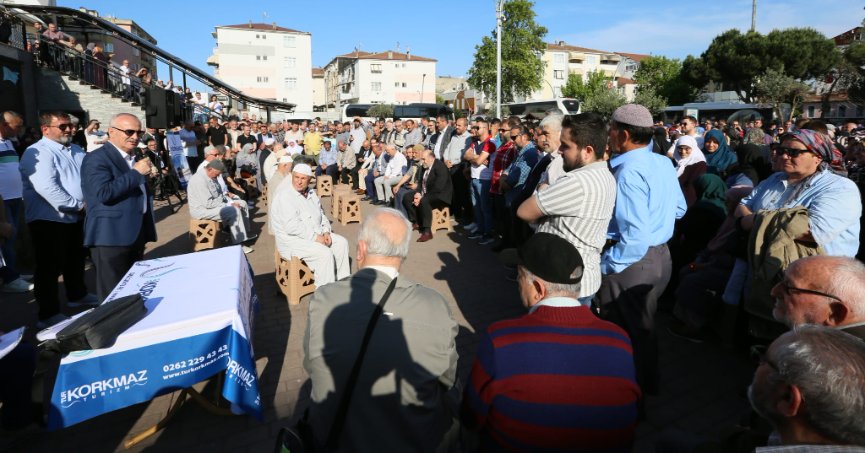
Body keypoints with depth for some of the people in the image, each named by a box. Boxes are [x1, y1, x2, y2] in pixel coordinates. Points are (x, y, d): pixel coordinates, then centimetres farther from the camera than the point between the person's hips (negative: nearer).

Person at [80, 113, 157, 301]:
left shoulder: (134, 157, 17)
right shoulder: (96, 159, -12)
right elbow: (104, 193, -27)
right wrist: (136, 173, -23)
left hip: (136, 233, 9)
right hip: (111, 236, -9)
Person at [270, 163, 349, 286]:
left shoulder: (311, 193, 10)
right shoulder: (284, 196, -18)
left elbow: (321, 215, 18)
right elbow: (292, 227, -26)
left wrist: (326, 232, -1)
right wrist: (315, 237, -22)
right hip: (293, 240, -9)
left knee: (341, 243, 0)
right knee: (325, 253, -26)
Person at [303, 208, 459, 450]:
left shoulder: (322, 301, -20)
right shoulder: (437, 308, -22)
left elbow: (311, 368, -3)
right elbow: (447, 382, -7)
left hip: (335, 439, 2)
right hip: (417, 443, -1)